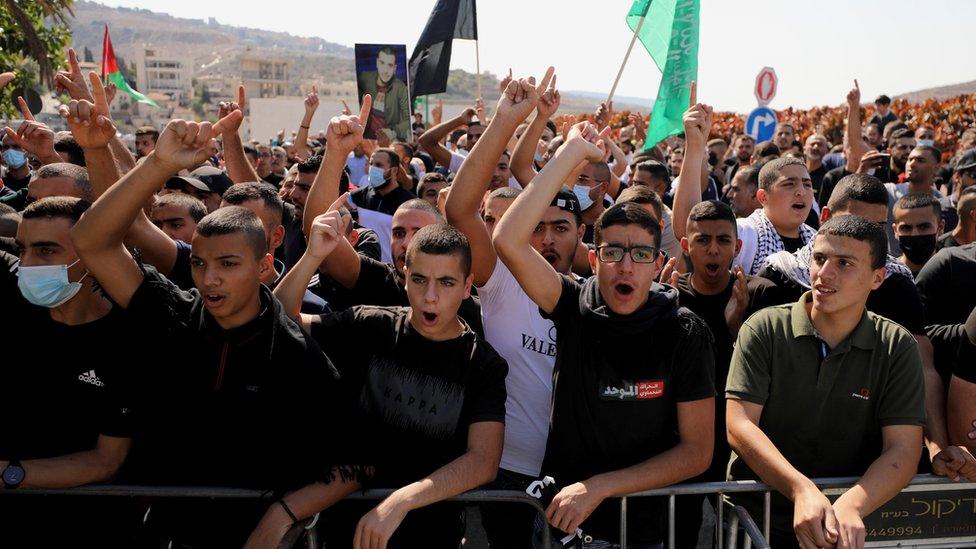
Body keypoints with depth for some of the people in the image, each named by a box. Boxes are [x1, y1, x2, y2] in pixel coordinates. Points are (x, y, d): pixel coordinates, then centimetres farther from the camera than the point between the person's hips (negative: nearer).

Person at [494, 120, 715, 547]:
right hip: (563, 515, 1)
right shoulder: (574, 307, -10)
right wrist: (573, 152, -22)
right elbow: (507, 240, -25)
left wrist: (600, 486, -20)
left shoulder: (684, 333, -13)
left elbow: (697, 451, -12)